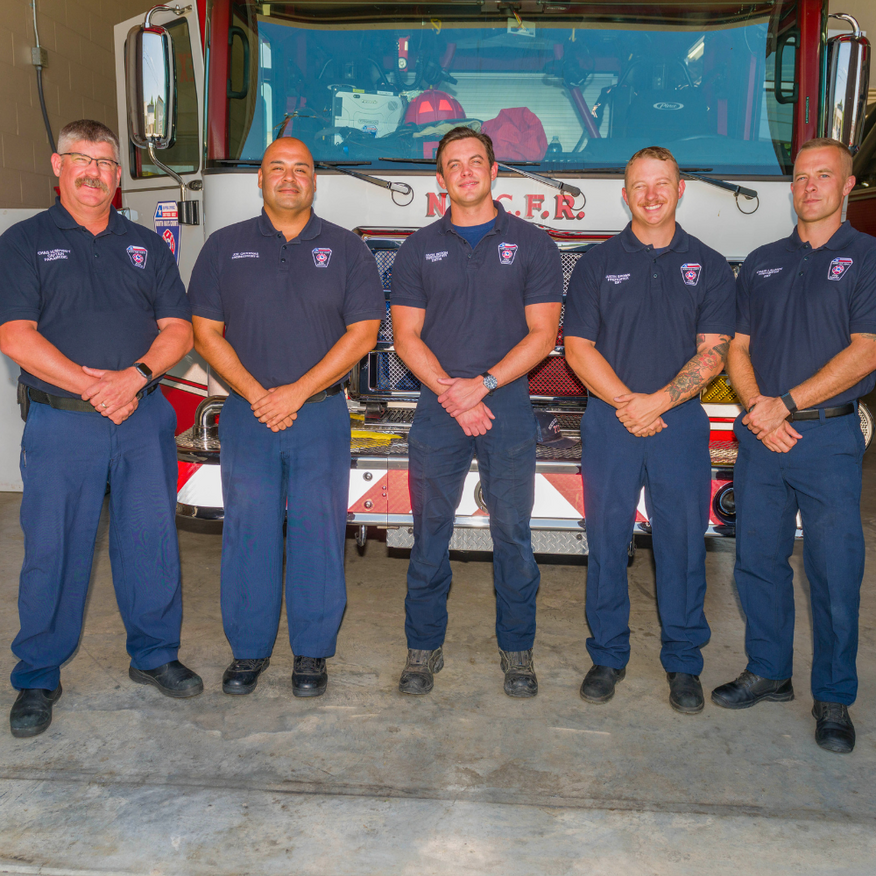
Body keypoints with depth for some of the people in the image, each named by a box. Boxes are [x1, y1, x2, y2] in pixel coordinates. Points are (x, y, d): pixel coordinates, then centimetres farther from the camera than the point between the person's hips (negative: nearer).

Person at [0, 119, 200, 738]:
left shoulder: (147, 246, 14)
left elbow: (179, 329, 6)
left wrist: (134, 377, -12)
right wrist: (91, 388, -15)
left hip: (144, 418, 3)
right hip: (61, 424, -2)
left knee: (153, 542, 8)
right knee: (52, 551, 3)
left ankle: (154, 655, 26)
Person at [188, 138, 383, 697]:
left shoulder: (346, 250, 5)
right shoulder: (225, 247, 8)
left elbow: (363, 333, -2)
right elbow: (206, 332, 4)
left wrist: (296, 393, -10)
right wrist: (256, 395, -8)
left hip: (322, 415, -1)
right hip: (247, 415, 1)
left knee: (318, 531, 3)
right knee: (248, 531, 5)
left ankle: (312, 652, 16)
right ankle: (249, 650, 19)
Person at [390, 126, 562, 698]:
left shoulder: (531, 244, 5)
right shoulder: (420, 249, 9)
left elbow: (542, 333, -1)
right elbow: (406, 335, 4)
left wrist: (482, 384, -13)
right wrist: (450, 392, -11)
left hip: (508, 405, -1)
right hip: (438, 408, 1)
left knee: (513, 532, 4)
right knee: (431, 531, 6)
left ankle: (517, 650, 18)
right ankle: (425, 647, 19)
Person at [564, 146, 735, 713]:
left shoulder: (709, 267, 8)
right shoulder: (597, 264, 7)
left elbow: (713, 352, -1)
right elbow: (578, 347, 0)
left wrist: (657, 401, -13)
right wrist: (625, 401, -12)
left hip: (681, 421, 0)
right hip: (609, 423, 0)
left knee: (683, 544, 5)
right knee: (607, 541, 5)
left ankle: (683, 663, 19)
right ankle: (608, 656, 20)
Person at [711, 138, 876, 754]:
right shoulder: (762, 263, 14)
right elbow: (738, 348, 11)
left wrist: (784, 404, -14)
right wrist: (756, 408, -7)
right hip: (759, 437, 4)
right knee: (758, 561, 10)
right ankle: (768, 672, 26)